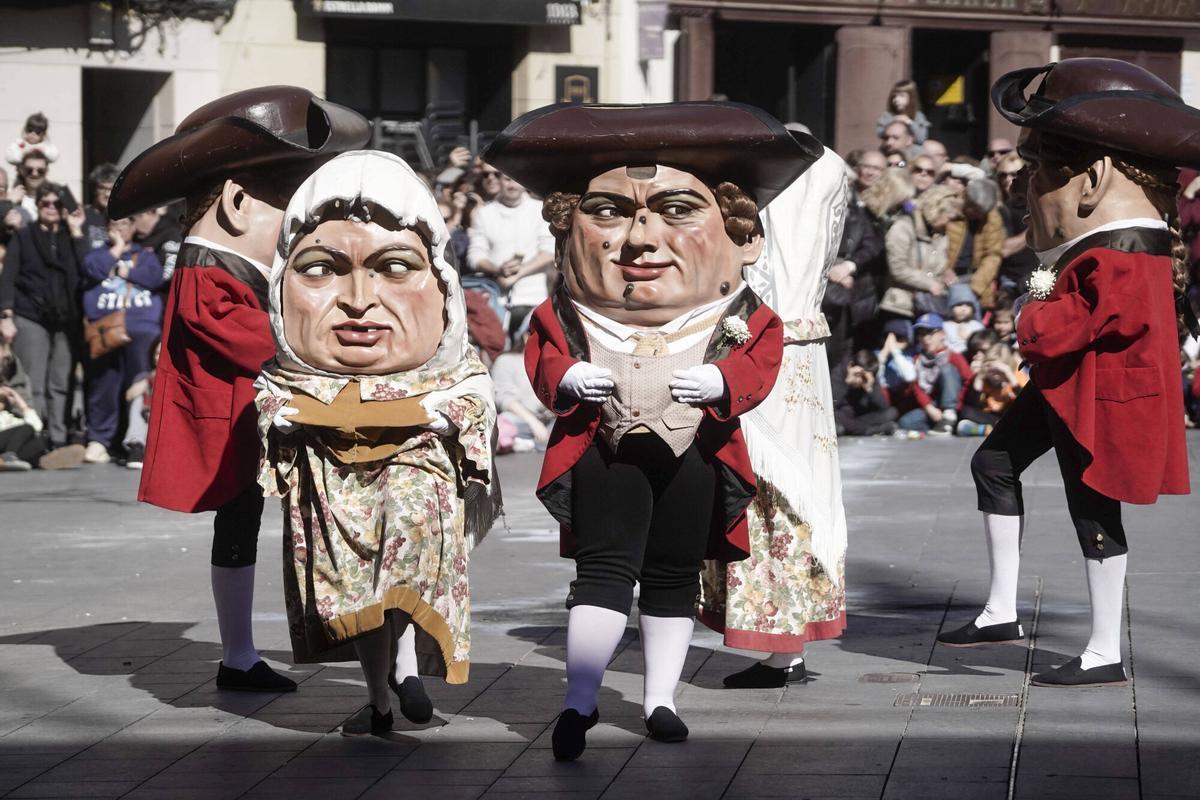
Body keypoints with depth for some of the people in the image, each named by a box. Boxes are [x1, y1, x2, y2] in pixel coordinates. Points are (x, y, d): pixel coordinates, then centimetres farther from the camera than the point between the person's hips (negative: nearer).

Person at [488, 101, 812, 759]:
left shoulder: (741, 316, -1)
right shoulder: (564, 312, 0)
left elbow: (761, 360, -7)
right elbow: (542, 351, 0)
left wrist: (721, 380, -27)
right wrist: (565, 377, -22)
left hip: (695, 451, 2)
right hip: (606, 449, -2)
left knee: (674, 579, 12)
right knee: (605, 569, -11)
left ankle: (659, 698, 23)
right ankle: (579, 701, -14)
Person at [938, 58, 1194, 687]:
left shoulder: (1117, 269, -28)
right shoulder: (1107, 246, 4)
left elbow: (1050, 335, -33)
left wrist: (1033, 313, -12)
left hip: (1099, 394, -11)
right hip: (1065, 386, 11)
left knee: (1092, 509, -2)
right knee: (994, 464, 17)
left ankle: (1105, 655, 9)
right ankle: (1001, 613, 24)